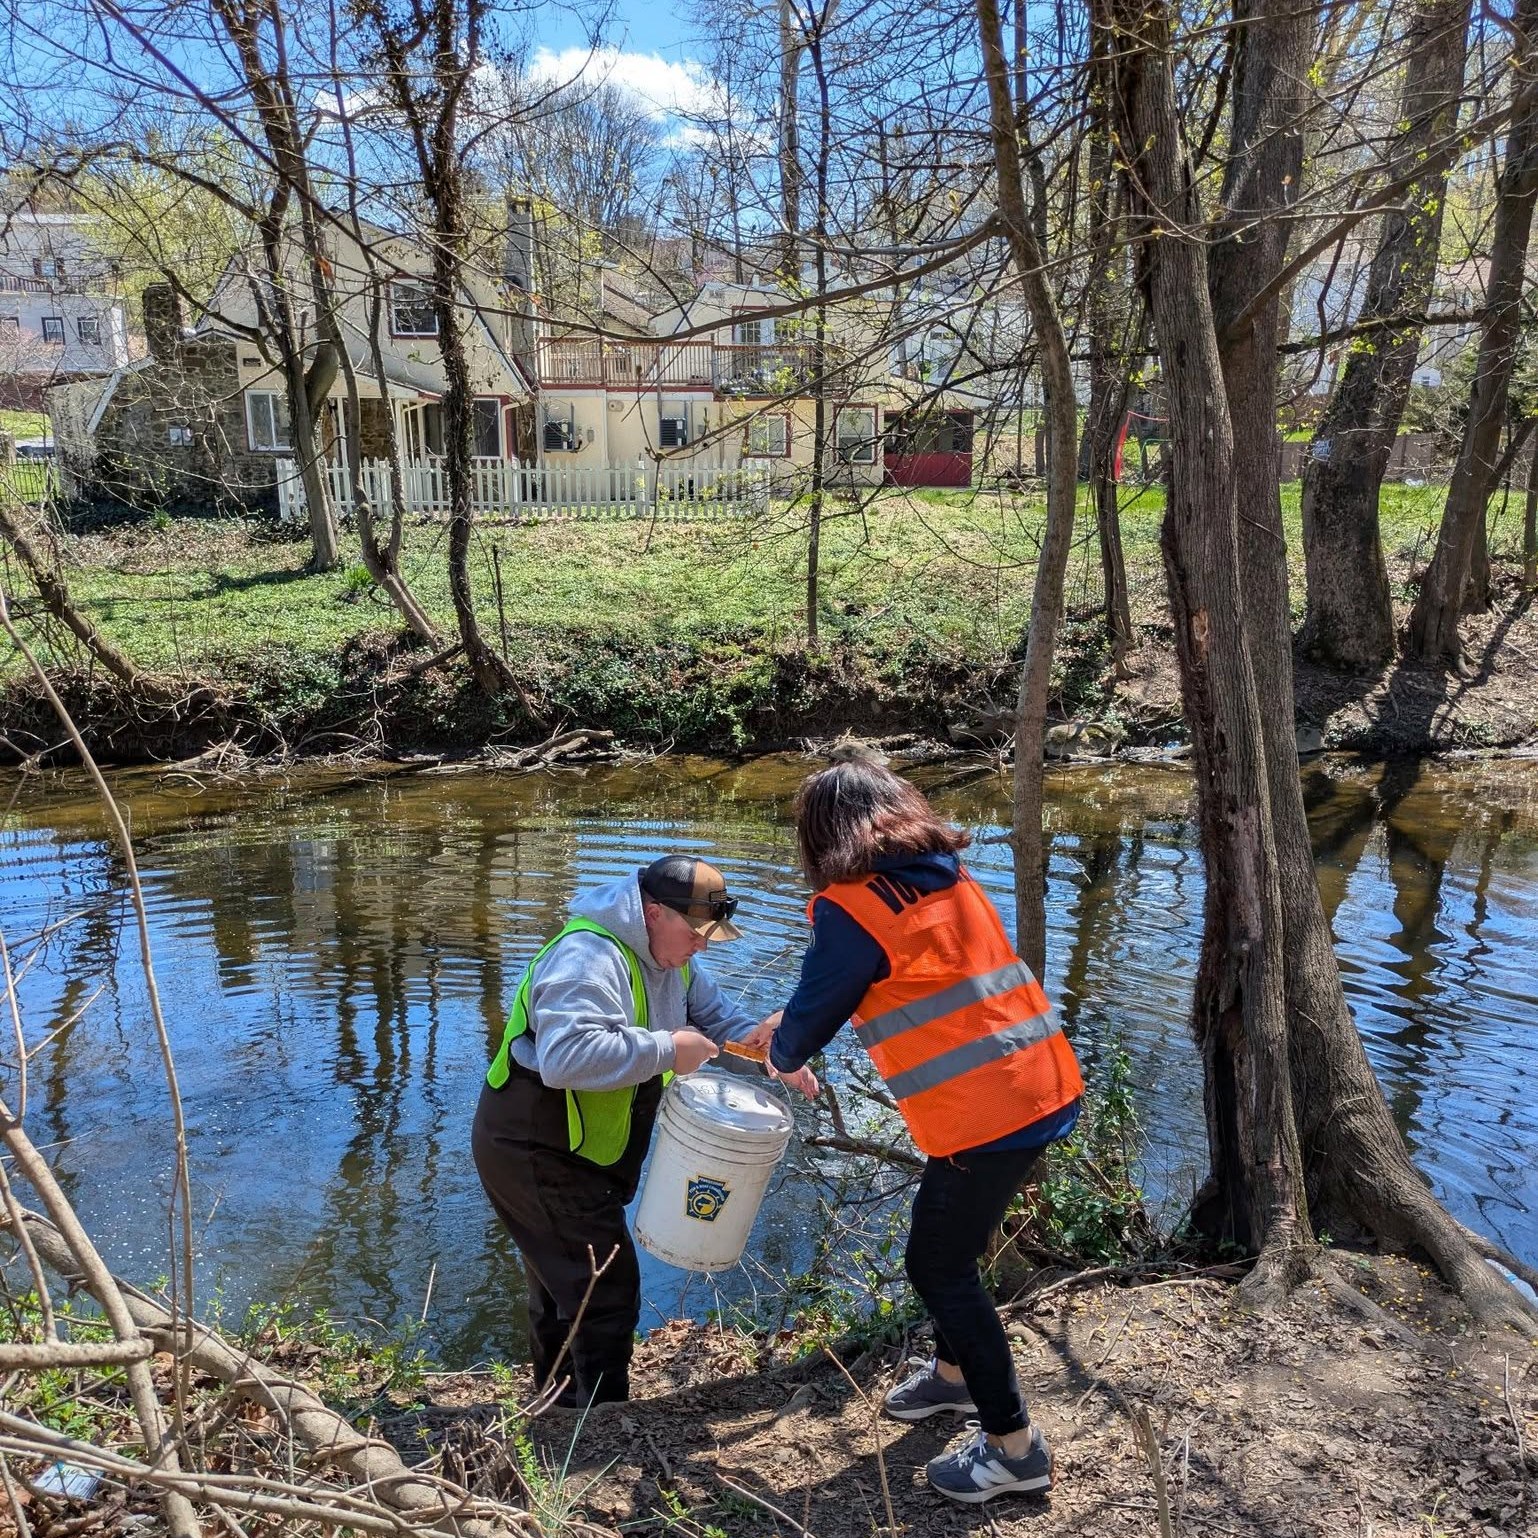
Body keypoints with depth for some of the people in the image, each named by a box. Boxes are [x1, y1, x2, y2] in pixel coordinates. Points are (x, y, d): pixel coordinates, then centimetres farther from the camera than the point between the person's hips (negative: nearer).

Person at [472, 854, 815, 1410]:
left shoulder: (668, 958, 4)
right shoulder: (589, 958, -29)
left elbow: (718, 1017, 12)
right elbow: (567, 1056, -43)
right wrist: (667, 1050, -34)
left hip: (571, 1150, 10)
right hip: (532, 1149, -10)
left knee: (564, 1285, 23)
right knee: (608, 1288, -9)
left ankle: (559, 1408, 40)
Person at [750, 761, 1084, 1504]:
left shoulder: (850, 907, -14)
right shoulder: (946, 875, 11)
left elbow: (813, 1015, -6)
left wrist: (783, 1054, 19)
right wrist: (794, 1023, 28)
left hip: (989, 1112, -9)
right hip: (1045, 1085, 9)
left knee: (939, 1267, 10)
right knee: (948, 1241, 25)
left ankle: (1015, 1447, 21)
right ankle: (954, 1374, 45)